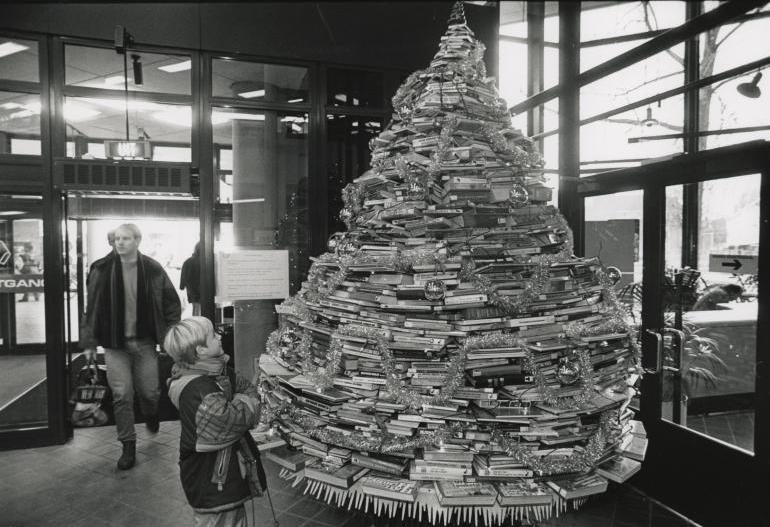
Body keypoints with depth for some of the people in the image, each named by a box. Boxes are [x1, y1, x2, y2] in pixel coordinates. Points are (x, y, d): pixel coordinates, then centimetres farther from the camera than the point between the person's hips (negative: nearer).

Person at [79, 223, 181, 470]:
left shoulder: (153, 270, -3)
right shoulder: (102, 270, -4)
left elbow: (172, 303, 3)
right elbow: (91, 307, 1)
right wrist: (89, 342, 1)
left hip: (145, 342, 0)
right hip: (114, 343, 0)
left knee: (150, 391, 7)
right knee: (121, 395, 1)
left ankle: (150, 415, 43)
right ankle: (128, 446, 16)